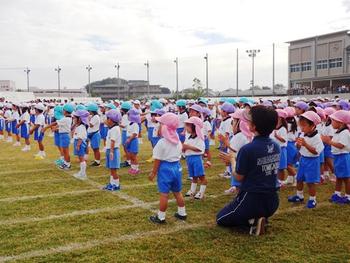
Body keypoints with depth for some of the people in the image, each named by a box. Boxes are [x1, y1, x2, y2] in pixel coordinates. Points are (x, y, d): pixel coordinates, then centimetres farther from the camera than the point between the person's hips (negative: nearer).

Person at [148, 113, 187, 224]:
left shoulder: (162, 143, -16)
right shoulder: (178, 141, 5)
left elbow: (158, 160, -13)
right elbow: (178, 156, 11)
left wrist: (153, 173, -5)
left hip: (165, 168, -7)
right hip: (177, 167, 7)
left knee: (164, 194, -1)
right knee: (177, 192, 18)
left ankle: (161, 217, 7)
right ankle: (182, 213, 29)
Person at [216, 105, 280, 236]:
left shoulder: (247, 149, -23)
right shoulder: (276, 146, -2)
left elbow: (239, 177, -12)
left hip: (252, 200, -7)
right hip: (272, 201, 7)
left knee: (221, 219, 17)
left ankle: (252, 221, -3)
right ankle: (259, 218, 7)